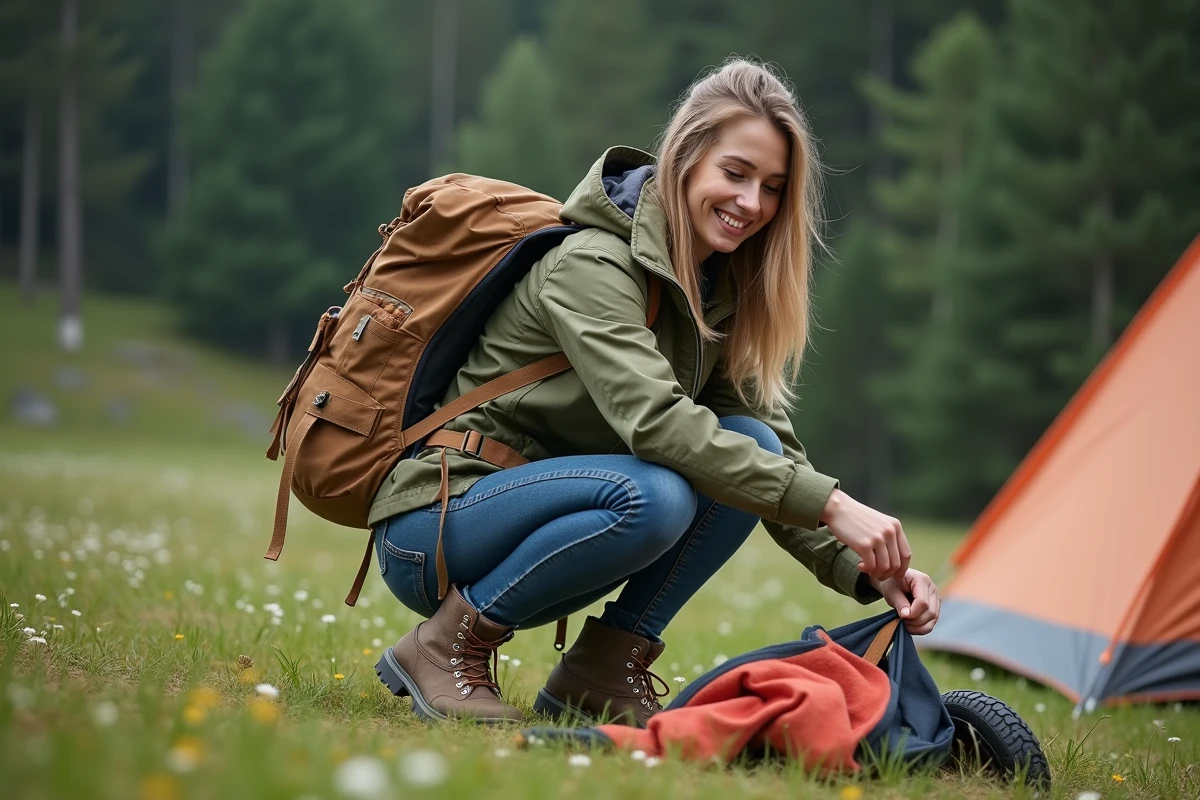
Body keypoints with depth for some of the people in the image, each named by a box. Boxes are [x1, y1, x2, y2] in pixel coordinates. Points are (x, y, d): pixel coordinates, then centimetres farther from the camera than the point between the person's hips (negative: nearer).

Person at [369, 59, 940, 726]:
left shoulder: (721, 293, 5)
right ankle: (445, 647, -15)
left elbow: (774, 448, 1)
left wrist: (865, 570, -16)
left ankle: (602, 672, -7)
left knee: (751, 446, -12)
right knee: (652, 497, -34)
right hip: (428, 532, -7)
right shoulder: (590, 265, -20)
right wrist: (831, 505, -39)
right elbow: (654, 418, -33)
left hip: (549, 511, 8)